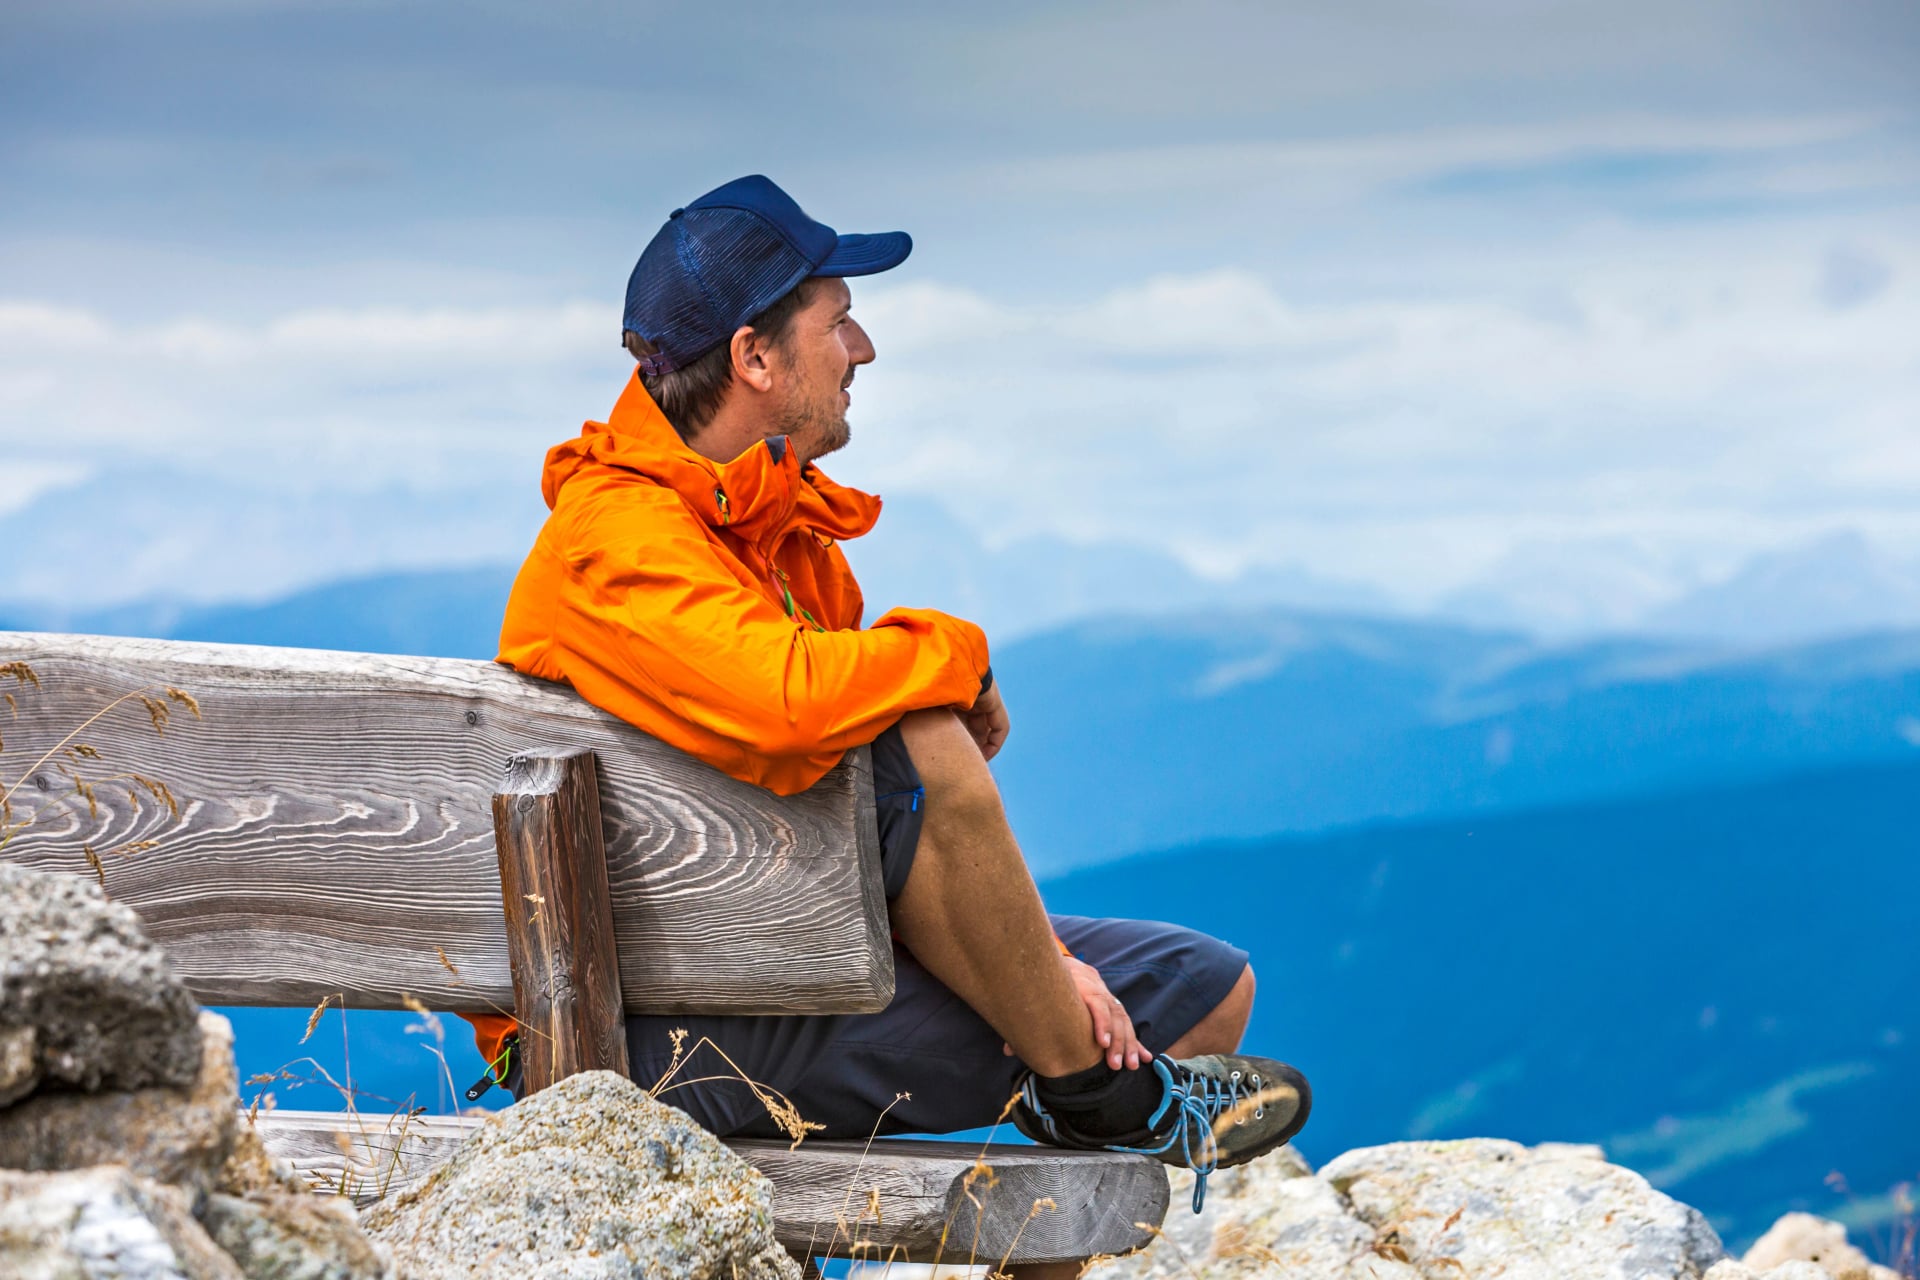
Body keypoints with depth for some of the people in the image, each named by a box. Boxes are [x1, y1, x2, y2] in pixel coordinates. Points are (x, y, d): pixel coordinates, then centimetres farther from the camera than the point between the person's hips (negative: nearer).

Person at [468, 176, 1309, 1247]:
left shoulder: (784, 531, 13)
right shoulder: (620, 536, -17)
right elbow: (787, 700, -38)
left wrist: (1031, 950, 0)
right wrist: (955, 655, -18)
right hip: (672, 1026, -9)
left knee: (1207, 990, 6)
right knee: (913, 742, -32)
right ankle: (1094, 1091, -15)